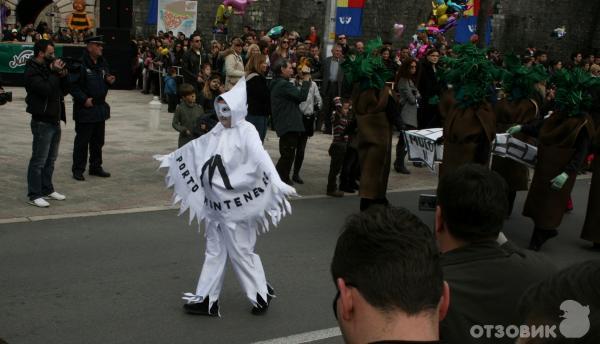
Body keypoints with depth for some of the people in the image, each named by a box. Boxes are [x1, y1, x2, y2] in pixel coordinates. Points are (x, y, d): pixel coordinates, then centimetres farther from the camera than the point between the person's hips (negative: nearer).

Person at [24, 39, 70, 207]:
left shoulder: (49, 68, 15)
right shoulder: (32, 71, -12)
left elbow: (64, 91, 14)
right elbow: (46, 90, -26)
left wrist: (63, 75, -2)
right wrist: (55, 72, -16)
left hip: (55, 120, 9)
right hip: (42, 121, -9)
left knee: (51, 159, 16)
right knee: (39, 160, -5)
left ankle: (47, 189, 27)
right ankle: (34, 195, 1)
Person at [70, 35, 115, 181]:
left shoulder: (102, 63, 10)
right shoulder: (81, 64, -15)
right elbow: (73, 85, -17)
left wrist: (109, 80, 0)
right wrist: (84, 99, -21)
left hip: (100, 107, 8)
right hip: (85, 108, -8)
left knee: (98, 140, 15)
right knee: (82, 140, 0)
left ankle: (96, 167, 26)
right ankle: (78, 169, 9)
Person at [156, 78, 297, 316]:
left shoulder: (246, 132, -16)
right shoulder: (218, 131, 7)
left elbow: (261, 158, -31)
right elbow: (195, 147, 23)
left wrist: (277, 183, -47)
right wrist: (170, 158, 33)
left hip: (237, 204, -7)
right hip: (216, 203, 7)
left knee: (241, 251, 2)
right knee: (214, 251, 13)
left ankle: (262, 293, 21)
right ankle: (206, 299, 21)